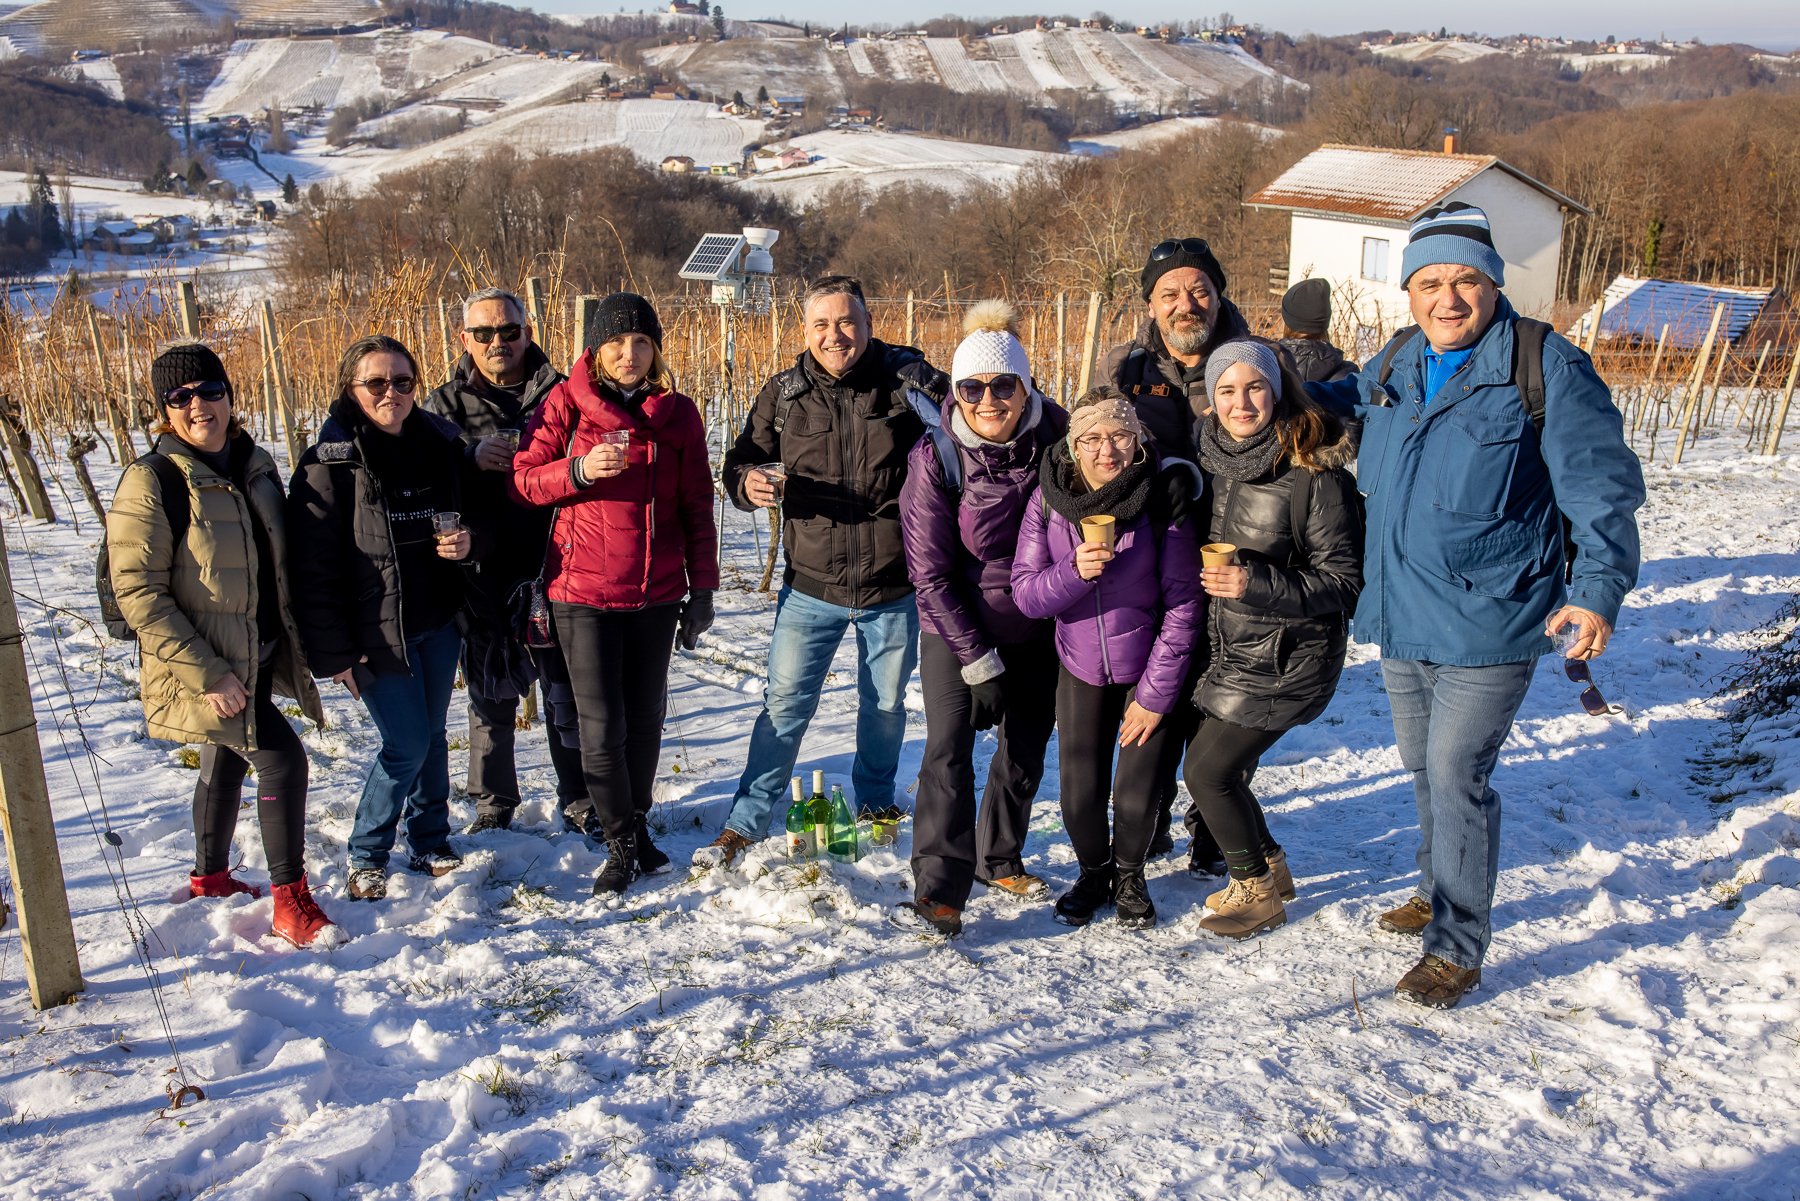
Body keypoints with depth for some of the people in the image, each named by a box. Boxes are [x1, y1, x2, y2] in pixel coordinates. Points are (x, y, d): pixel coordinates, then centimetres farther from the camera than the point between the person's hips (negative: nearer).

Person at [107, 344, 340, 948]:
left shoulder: (254, 465, 4)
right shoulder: (151, 481, -16)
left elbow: (278, 565, 14)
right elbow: (137, 592, -19)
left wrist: (306, 643, 8)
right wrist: (206, 673, -23)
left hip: (256, 658, 7)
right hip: (204, 666, -7)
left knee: (225, 761, 21)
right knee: (281, 757, -14)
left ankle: (210, 879, 41)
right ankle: (291, 904, -1)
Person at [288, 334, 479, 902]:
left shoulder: (440, 444, 2)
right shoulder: (330, 464, -13)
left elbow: (473, 514, 15)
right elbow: (315, 568, -14)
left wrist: (467, 541, -10)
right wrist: (334, 652, -15)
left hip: (438, 624, 5)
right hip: (377, 633, -5)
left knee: (431, 735, 15)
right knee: (408, 744, -1)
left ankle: (431, 843, 32)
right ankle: (366, 856, 20)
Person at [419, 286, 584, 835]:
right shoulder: (447, 403, 6)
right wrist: (469, 456, -23)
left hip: (554, 567, 0)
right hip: (485, 571, 1)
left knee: (567, 689, 7)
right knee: (491, 694, 11)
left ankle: (579, 798, 22)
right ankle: (494, 802, 26)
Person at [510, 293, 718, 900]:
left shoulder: (678, 412, 4)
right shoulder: (566, 404, -1)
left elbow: (696, 507, 7)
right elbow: (523, 480, -4)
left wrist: (702, 588, 5)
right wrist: (579, 469, -22)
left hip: (657, 594, 2)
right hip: (583, 591, -2)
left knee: (645, 717, 11)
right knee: (602, 724, -1)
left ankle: (635, 821, 31)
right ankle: (622, 844, 15)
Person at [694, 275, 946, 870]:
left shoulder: (911, 380, -6)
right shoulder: (783, 393, -2)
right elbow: (740, 462, 5)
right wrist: (747, 482, -19)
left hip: (893, 586, 0)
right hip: (811, 585, 0)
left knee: (886, 706, 17)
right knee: (785, 705, 5)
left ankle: (875, 805, 40)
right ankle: (745, 822, 18)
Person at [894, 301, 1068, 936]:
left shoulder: (1056, 439, -12)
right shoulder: (936, 457, -19)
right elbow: (930, 574, -16)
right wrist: (977, 659, -18)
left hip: (1034, 627, 4)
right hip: (956, 628, -3)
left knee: (1026, 748, 13)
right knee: (949, 748, -13)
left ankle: (998, 859, 34)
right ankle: (939, 888, -3)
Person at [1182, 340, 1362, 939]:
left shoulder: (1315, 473, -18)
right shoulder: (1215, 461, 2)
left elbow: (1344, 579, -17)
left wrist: (1257, 584, -27)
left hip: (1287, 655, -7)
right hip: (1229, 648, 7)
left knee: (1208, 772, -5)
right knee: (1212, 767, 13)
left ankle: (1258, 893, 18)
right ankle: (1270, 868, 37)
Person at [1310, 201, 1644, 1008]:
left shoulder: (1547, 368, -12)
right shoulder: (1398, 363, 7)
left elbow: (1602, 492, -9)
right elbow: (1356, 396, 32)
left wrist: (1596, 591, -16)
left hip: (1488, 627, -6)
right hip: (1399, 620, 7)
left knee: (1457, 776, -4)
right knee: (1424, 768, 20)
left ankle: (1457, 948, 10)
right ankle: (1438, 891, 42)